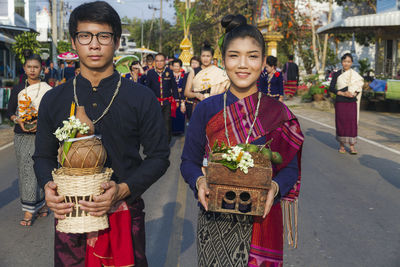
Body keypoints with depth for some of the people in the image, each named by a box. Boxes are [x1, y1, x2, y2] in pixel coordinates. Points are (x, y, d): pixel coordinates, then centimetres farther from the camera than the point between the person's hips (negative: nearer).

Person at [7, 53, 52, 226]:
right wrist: (18, 120, -10)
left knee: (33, 170, -7)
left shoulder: (47, 90, 2)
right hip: (21, 135, 4)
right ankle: (40, 204, 15)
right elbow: (10, 111, 10)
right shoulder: (17, 90, 10)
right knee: (24, 170, 4)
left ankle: (29, 211, -1)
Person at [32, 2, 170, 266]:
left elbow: (159, 156, -2)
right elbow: (43, 155, 12)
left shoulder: (142, 98, -2)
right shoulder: (53, 100, 5)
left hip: (125, 213, -1)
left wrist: (123, 189, -17)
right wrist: (48, 185, -10)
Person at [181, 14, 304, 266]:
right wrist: (199, 181, -18)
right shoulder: (206, 109, -1)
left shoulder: (279, 113, -3)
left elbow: (291, 167, 1)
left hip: (260, 220, 0)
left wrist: (275, 187, -19)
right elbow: (189, 161, 3)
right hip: (214, 219, 1)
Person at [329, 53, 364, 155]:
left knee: (352, 123, -3)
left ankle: (352, 146, 4)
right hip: (340, 103, 0)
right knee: (340, 123, 1)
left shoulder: (355, 75, 7)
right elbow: (331, 88, -2)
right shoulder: (337, 74, 5)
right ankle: (341, 145, 13)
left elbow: (359, 85, 3)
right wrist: (343, 93, -14)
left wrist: (352, 93, -17)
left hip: (352, 102, 0)